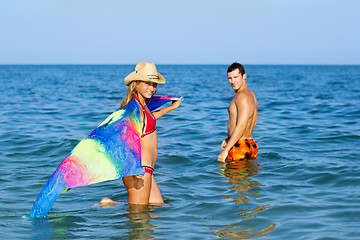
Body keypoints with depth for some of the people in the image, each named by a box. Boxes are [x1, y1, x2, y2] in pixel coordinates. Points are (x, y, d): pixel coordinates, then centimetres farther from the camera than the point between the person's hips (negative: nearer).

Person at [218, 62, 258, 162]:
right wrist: (229, 139, 26)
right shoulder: (251, 94, 17)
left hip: (239, 147, -10)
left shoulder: (243, 97, -15)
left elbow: (241, 126, -24)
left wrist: (225, 150, -23)